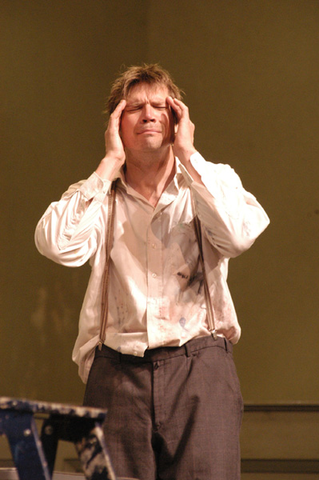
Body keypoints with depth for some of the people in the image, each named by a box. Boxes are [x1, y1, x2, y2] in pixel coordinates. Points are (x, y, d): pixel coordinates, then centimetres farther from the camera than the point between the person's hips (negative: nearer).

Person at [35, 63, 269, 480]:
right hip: (118, 371, 1)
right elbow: (57, 245, -10)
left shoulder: (213, 182, 11)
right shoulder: (97, 195, 12)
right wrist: (110, 163, -3)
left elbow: (239, 235, -13)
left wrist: (187, 153, -5)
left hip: (199, 367, -1)